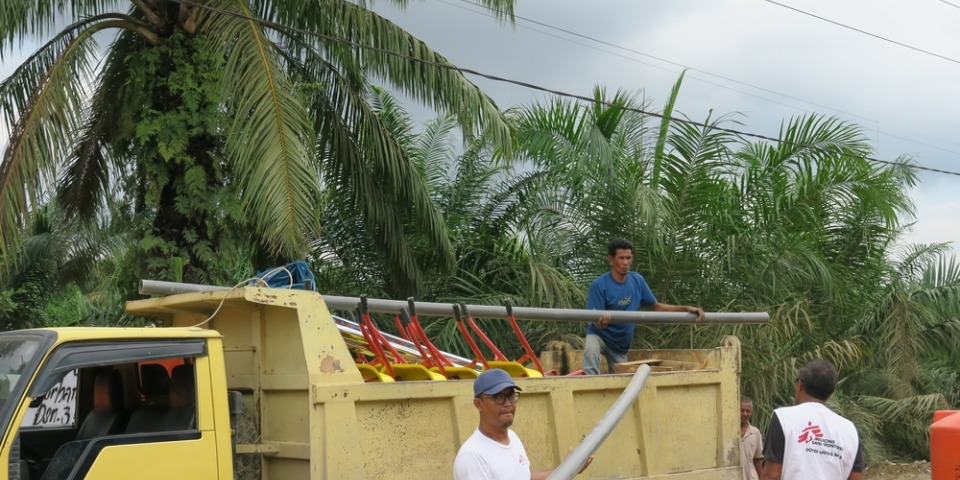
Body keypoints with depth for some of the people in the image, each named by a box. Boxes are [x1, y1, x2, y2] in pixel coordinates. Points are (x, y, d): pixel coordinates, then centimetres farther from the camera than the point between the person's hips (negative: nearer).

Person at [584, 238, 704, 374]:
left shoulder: (637, 280, -5)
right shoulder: (599, 285, -20)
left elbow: (656, 307, 4)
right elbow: (596, 322, -22)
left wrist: (686, 309, -7)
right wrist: (601, 322, -47)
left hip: (622, 343, 5)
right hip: (600, 335, -5)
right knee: (591, 351, -35)